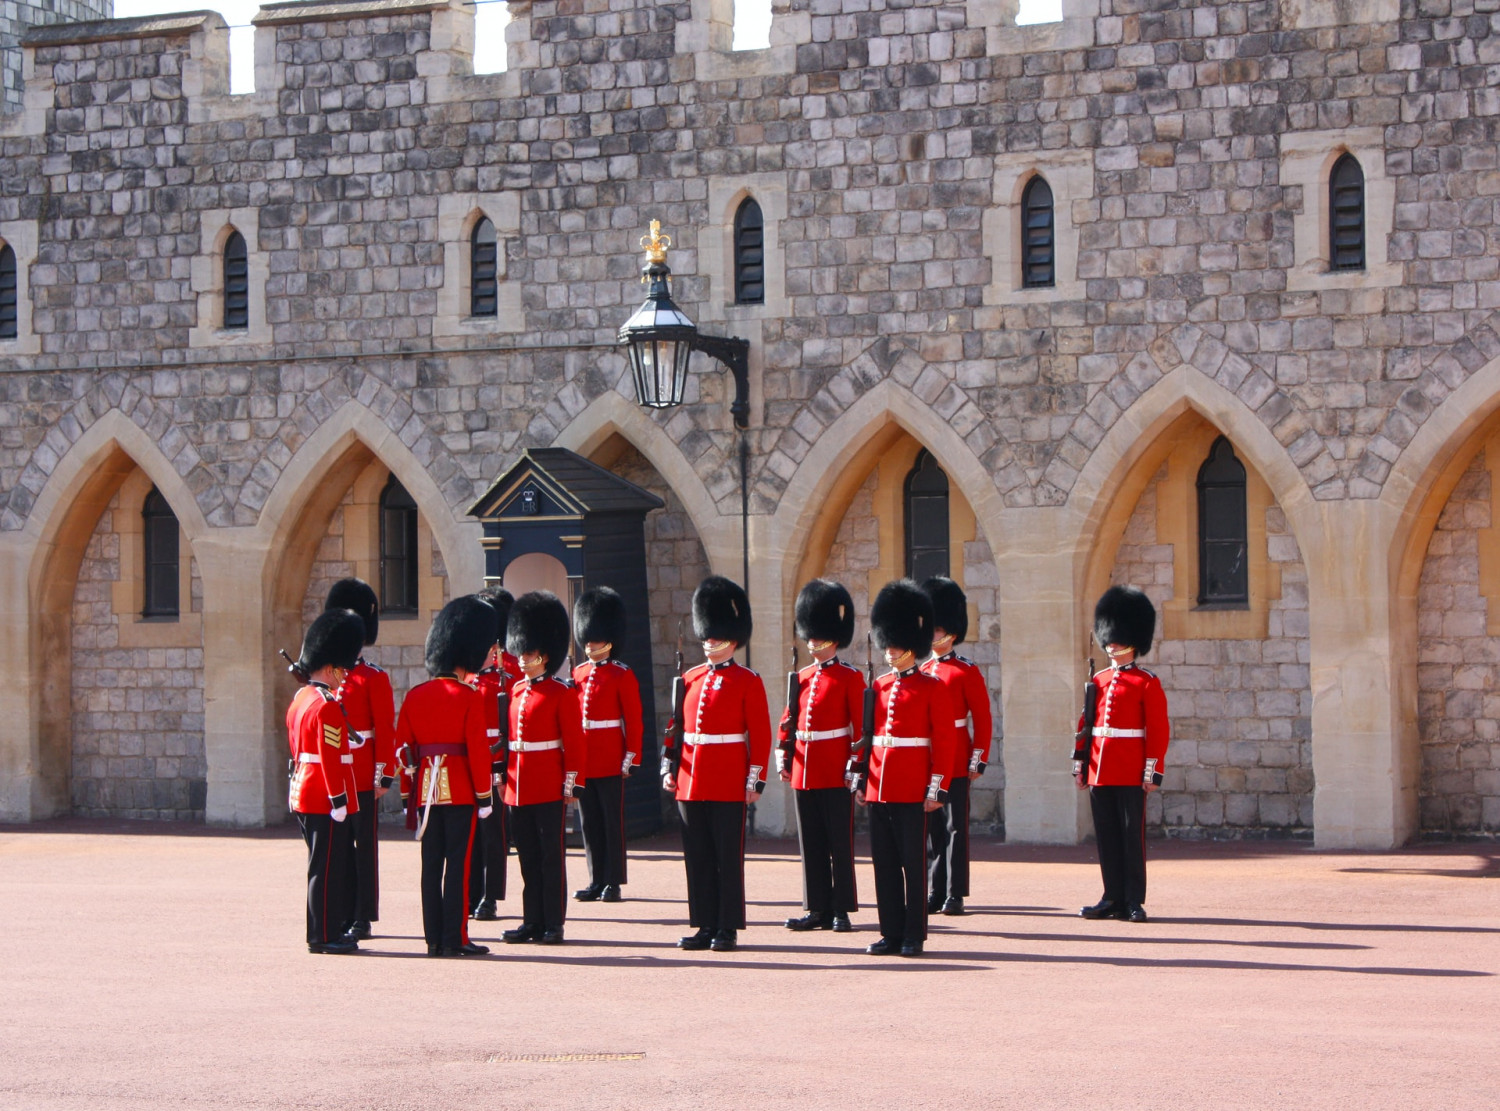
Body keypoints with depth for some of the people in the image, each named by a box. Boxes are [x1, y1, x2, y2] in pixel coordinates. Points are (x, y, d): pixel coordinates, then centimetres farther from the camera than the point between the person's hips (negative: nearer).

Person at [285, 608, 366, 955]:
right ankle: (325, 936, -1)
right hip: (325, 798, -10)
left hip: (302, 793, 10)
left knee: (323, 864, 15)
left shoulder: (300, 698, 13)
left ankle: (325, 930, 20)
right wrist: (338, 801, -19)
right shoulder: (327, 706, -17)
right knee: (328, 867, -4)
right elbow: (330, 758, -21)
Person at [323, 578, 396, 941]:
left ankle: (362, 918, 3)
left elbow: (386, 731, -6)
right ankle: (342, 914, 13)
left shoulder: (374, 678, -3)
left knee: (364, 847, 0)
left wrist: (384, 776, -12)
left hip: (362, 778, -5)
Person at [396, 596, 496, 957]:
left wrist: (408, 794, 14)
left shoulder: (414, 696, 6)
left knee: (431, 864, 7)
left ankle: (434, 938, 8)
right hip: (460, 788, -5)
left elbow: (403, 748, 8)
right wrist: (484, 794, -6)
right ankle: (455, 939, -3)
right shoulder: (469, 697, -9)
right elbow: (478, 749, -12)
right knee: (458, 863, -2)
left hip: (426, 788, 5)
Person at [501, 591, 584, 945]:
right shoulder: (516, 691, 12)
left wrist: (570, 784, -11)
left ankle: (553, 924, 2)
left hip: (548, 788, -6)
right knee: (528, 856, 9)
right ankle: (533, 921, 14)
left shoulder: (561, 694, -6)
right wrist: (503, 777, 13)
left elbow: (574, 742, -7)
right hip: (518, 789, 6)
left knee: (551, 855, -1)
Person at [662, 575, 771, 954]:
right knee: (698, 858, 7)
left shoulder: (747, 682, -3)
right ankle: (705, 926, 14)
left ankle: (728, 929, 5)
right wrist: (670, 768, 8)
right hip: (690, 784, 5)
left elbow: (761, 734, -5)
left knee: (728, 857, -1)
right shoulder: (691, 679, 12)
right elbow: (678, 727, 16)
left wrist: (755, 780, -10)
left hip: (729, 786, -5)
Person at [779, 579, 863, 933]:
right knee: (810, 845, 8)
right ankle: (818, 910, 14)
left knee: (839, 843, -1)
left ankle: (841, 911, 4)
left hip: (836, 772, -6)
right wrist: (783, 755, 4)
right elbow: (788, 721, 15)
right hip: (804, 772, 6)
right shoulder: (800, 678, 13)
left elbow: (861, 726, -6)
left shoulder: (849, 678, -3)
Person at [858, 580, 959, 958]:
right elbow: (866, 735, 16)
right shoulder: (879, 687, 12)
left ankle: (914, 935, 4)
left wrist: (937, 788, -10)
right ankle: (891, 933, 13)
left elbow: (945, 740, -5)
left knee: (913, 862, -1)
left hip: (912, 790, -5)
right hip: (879, 786, 5)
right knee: (884, 862, 7)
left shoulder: (931, 688, -3)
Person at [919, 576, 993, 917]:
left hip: (955, 762, -5)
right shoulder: (922, 672, 12)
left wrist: (978, 761, -10)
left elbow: (983, 720, -5)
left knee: (955, 827, -2)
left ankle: (955, 895, 0)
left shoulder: (967, 672, -3)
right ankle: (935, 893, 12)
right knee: (931, 828, 7)